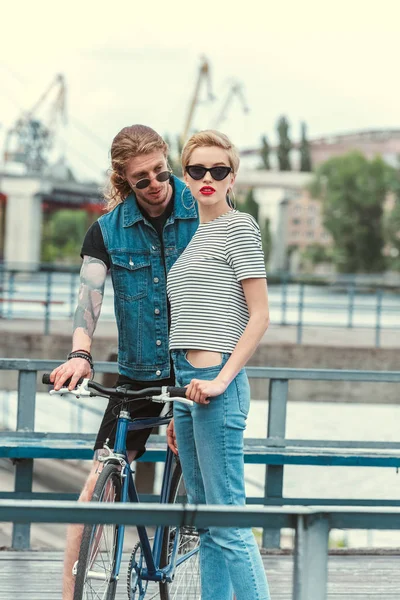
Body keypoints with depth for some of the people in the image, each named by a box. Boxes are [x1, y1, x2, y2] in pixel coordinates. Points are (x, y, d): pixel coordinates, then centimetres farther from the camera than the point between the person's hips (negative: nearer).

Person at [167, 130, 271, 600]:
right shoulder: (190, 235, 21)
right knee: (206, 523, 9)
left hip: (217, 383, -9)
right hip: (186, 384, 9)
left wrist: (220, 380, -17)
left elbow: (259, 316, -9)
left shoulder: (239, 227, -3)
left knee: (229, 523, -11)